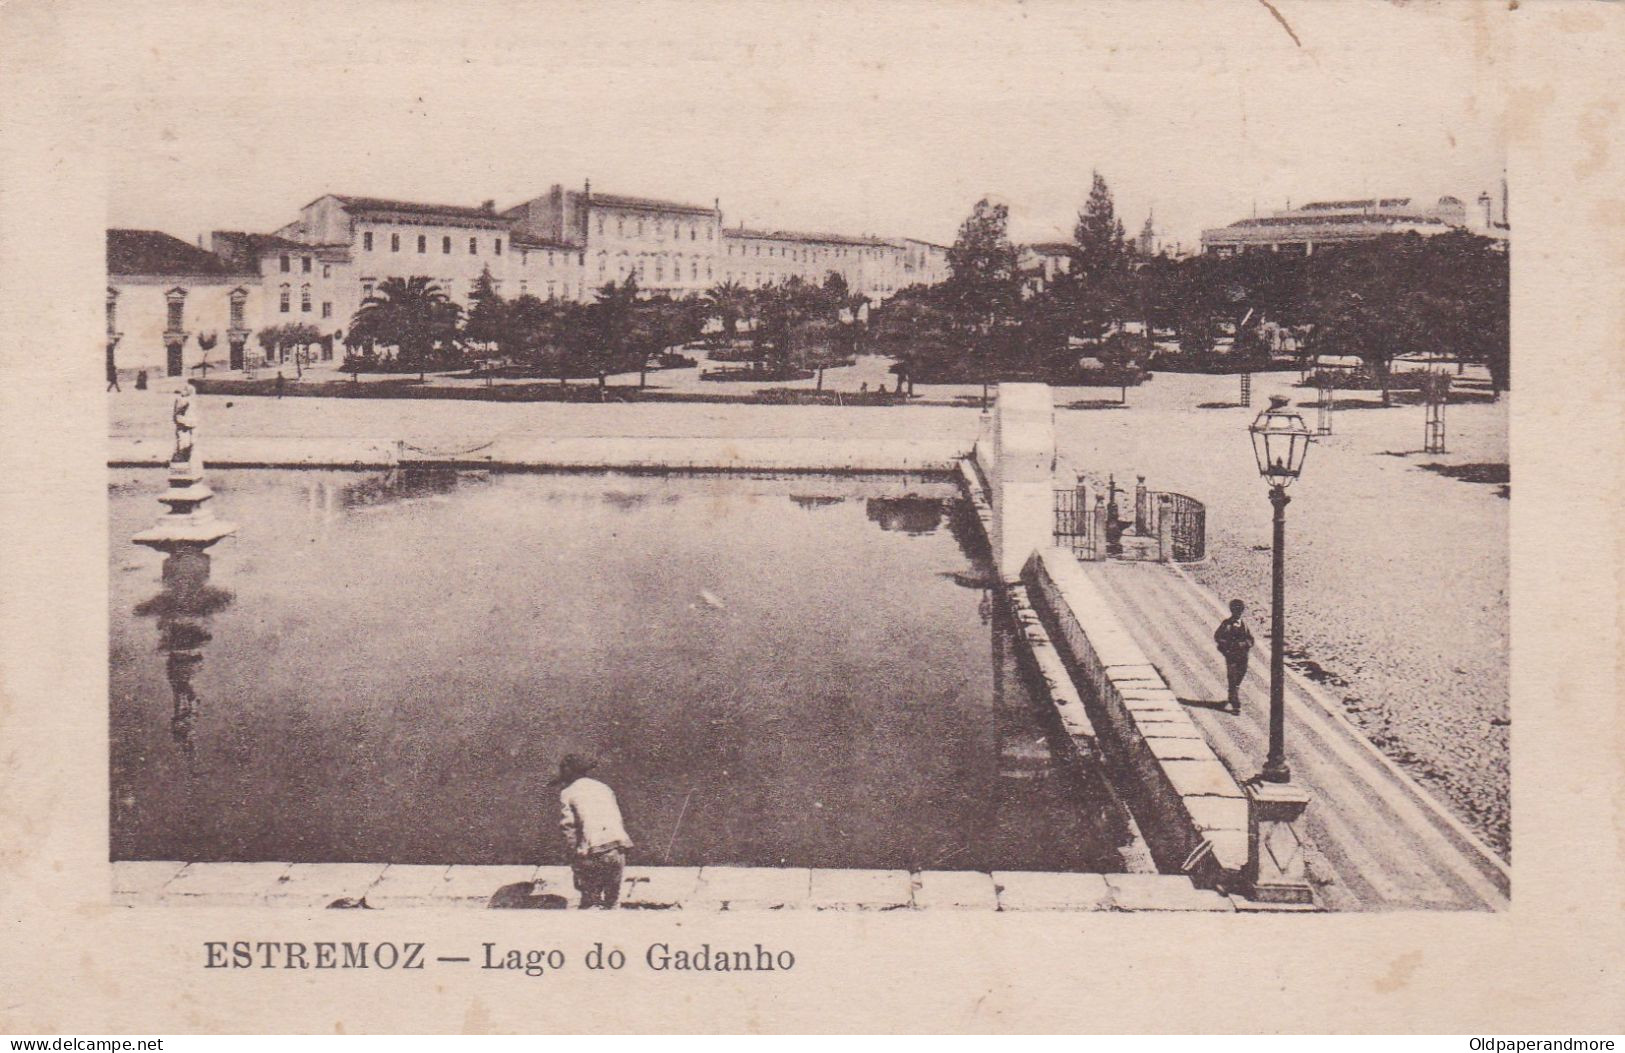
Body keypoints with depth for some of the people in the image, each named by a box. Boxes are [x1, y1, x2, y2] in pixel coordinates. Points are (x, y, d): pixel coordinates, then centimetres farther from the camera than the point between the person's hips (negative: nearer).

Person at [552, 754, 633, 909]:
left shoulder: (567, 793, 7)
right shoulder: (604, 788, 22)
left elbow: (569, 827, -2)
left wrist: (574, 860, 0)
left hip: (593, 851, -4)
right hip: (618, 849, 4)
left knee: (590, 897, 2)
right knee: (613, 898, 14)